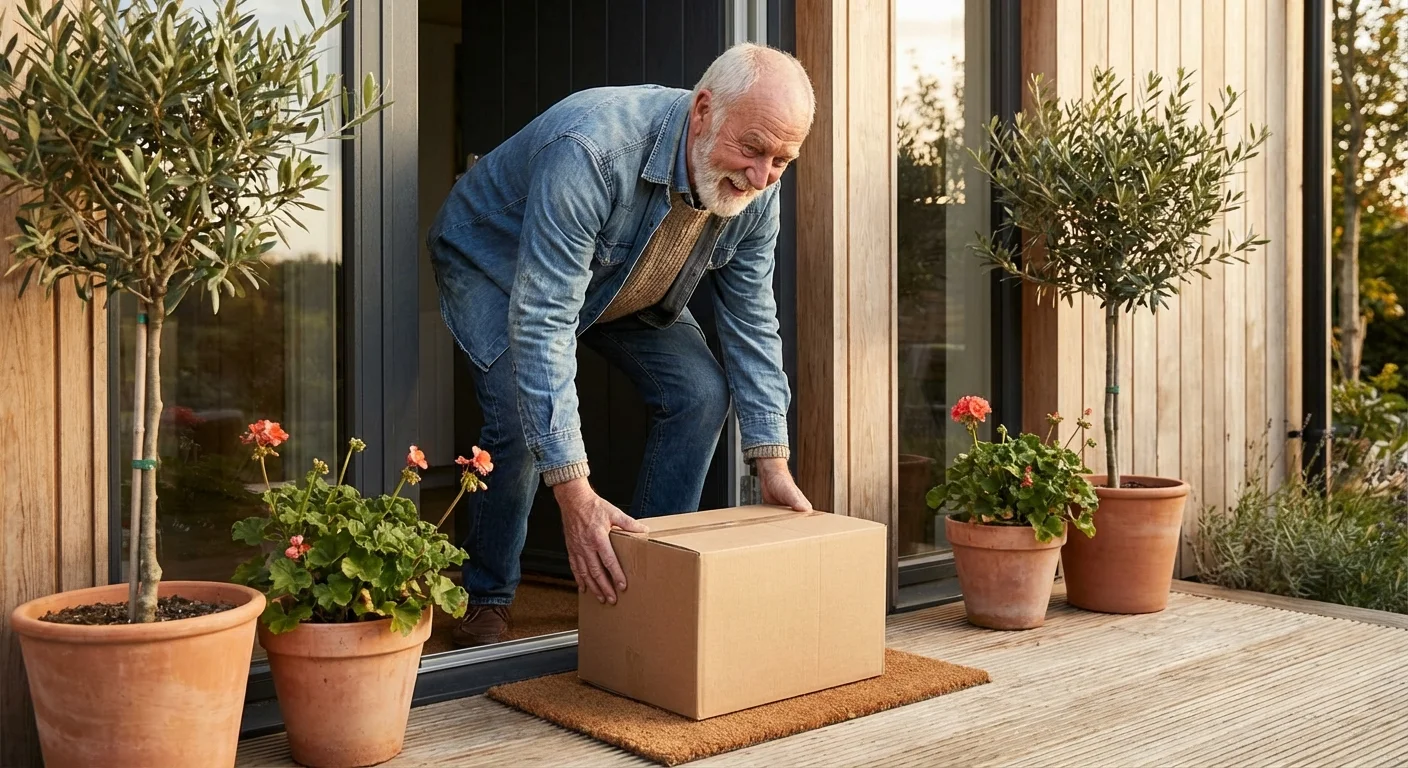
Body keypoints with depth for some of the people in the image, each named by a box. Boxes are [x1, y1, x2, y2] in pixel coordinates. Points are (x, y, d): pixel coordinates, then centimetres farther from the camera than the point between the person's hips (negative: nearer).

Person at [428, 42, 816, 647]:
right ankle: (486, 598, 1)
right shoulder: (591, 151, -44)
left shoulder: (754, 191, -21)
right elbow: (540, 322, -46)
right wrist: (574, 495, -49)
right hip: (495, 260, -6)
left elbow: (751, 324, -11)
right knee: (524, 419, -25)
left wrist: (772, 467, -16)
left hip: (623, 285, 6)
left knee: (702, 392, -9)